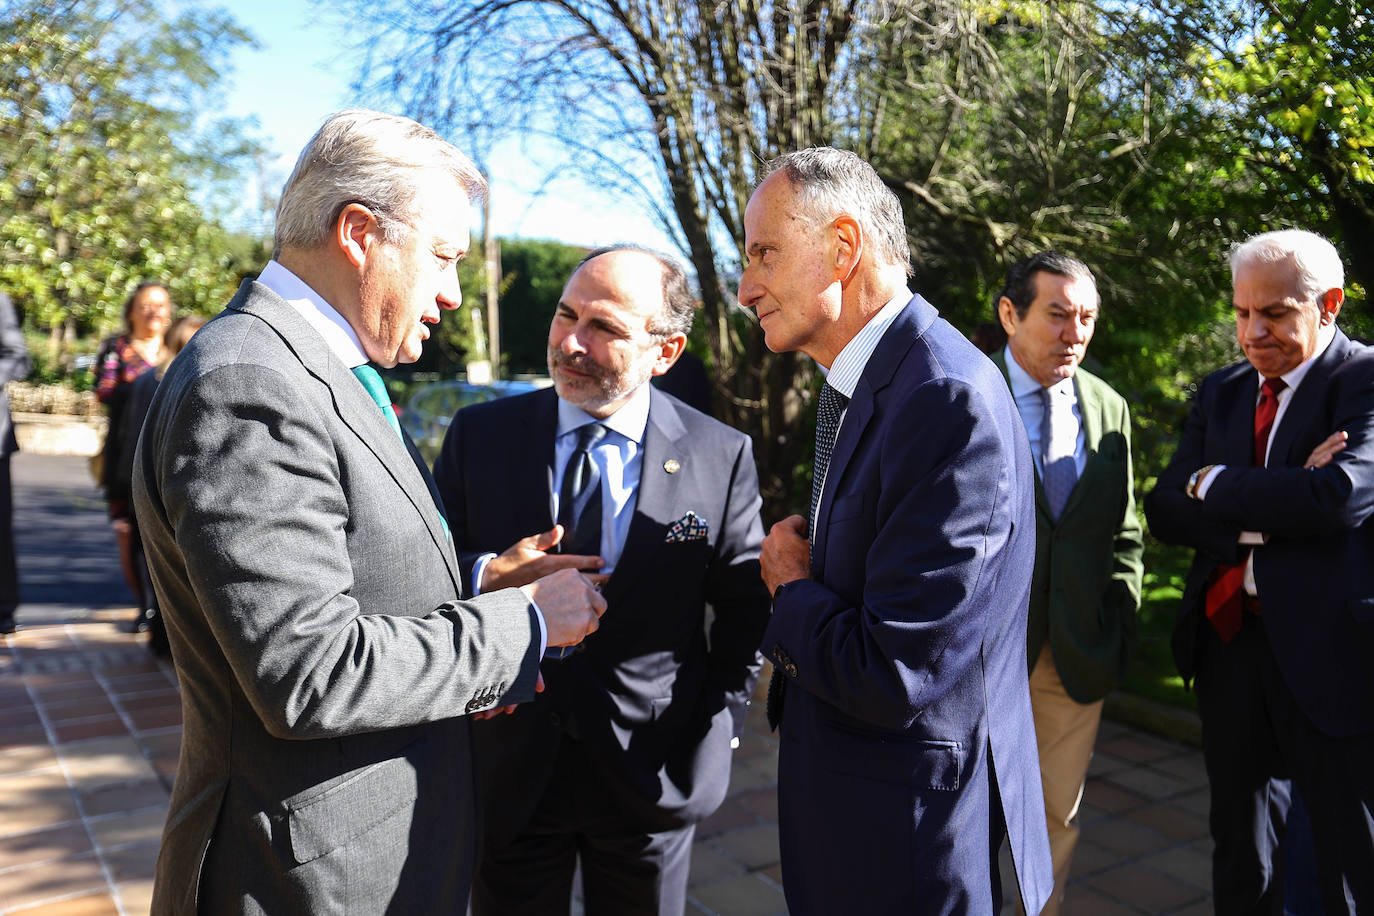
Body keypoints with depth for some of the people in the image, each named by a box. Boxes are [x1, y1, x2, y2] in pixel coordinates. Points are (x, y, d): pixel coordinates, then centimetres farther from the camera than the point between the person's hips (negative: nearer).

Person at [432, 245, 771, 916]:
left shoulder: (722, 457, -8)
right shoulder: (479, 434, -5)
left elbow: (746, 608, 2)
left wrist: (713, 729, -1)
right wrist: (484, 578, -21)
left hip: (653, 778, 0)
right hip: (510, 774, 1)